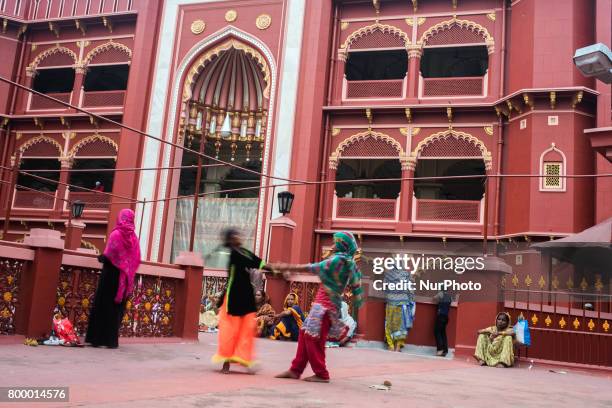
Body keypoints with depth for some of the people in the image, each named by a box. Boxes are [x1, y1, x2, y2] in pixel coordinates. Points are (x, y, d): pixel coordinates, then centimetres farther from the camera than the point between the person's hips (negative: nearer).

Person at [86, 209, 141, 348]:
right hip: (125, 278, 4)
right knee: (117, 307, 10)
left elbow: (108, 255, -15)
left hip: (111, 274, -4)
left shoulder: (115, 234, -10)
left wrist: (102, 257, 4)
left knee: (103, 305, 4)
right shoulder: (134, 237, 3)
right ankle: (111, 340, 10)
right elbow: (137, 259, 2)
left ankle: (98, 338, 5)